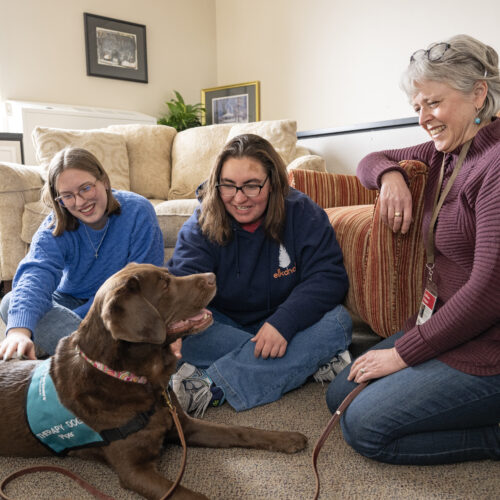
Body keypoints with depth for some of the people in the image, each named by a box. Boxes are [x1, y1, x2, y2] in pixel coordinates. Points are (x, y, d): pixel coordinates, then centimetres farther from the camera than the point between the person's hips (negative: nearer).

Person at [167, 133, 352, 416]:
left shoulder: (303, 213, -8)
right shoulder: (202, 224, -8)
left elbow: (329, 276, -16)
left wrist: (283, 322, -32)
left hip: (281, 328, 0)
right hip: (224, 327, 0)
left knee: (337, 321, -27)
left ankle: (210, 388, -35)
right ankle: (311, 360, -27)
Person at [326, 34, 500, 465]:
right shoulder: (444, 153, 7)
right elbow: (369, 162, 21)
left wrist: (403, 353, -17)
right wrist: (390, 174, -5)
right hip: (439, 324, 9)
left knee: (364, 427, -10)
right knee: (339, 397, 10)